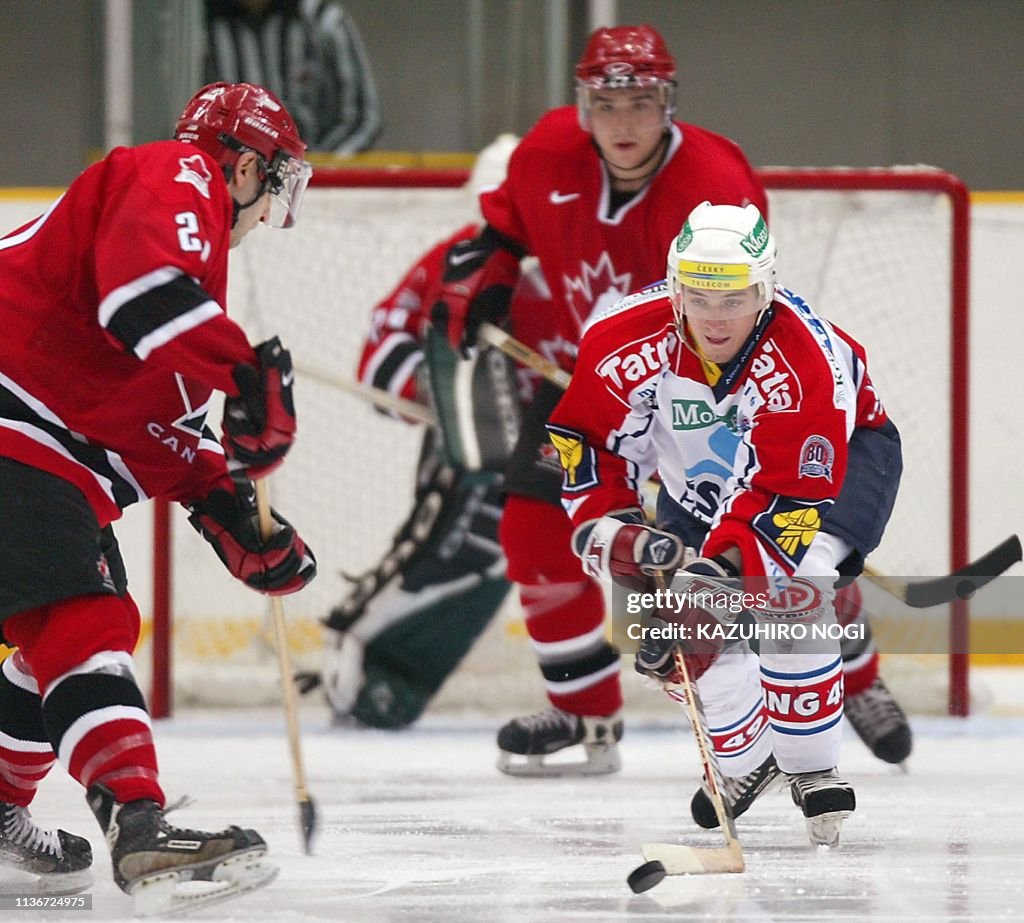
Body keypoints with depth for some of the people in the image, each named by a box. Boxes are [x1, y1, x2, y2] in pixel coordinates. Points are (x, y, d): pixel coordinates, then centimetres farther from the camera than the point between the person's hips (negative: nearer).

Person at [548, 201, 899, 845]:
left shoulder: (804, 361, -40)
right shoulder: (625, 342, -29)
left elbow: (782, 496, -41)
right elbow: (581, 438, -15)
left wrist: (718, 580, -49)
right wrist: (613, 531, -28)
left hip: (843, 448, -5)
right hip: (702, 474, 5)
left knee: (788, 588, -31)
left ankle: (813, 769, -18)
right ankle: (746, 758, 20)